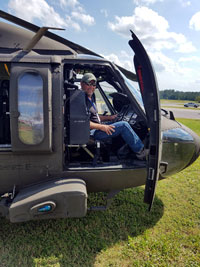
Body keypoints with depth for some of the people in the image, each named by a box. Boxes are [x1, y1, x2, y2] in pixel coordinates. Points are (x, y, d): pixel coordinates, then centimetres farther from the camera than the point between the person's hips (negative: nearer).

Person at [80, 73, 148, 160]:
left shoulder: (91, 98, 18)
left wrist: (110, 117, 15)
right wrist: (101, 127, -24)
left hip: (96, 129, 10)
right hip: (92, 133, -10)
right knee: (123, 125, -15)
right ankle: (141, 152, -7)